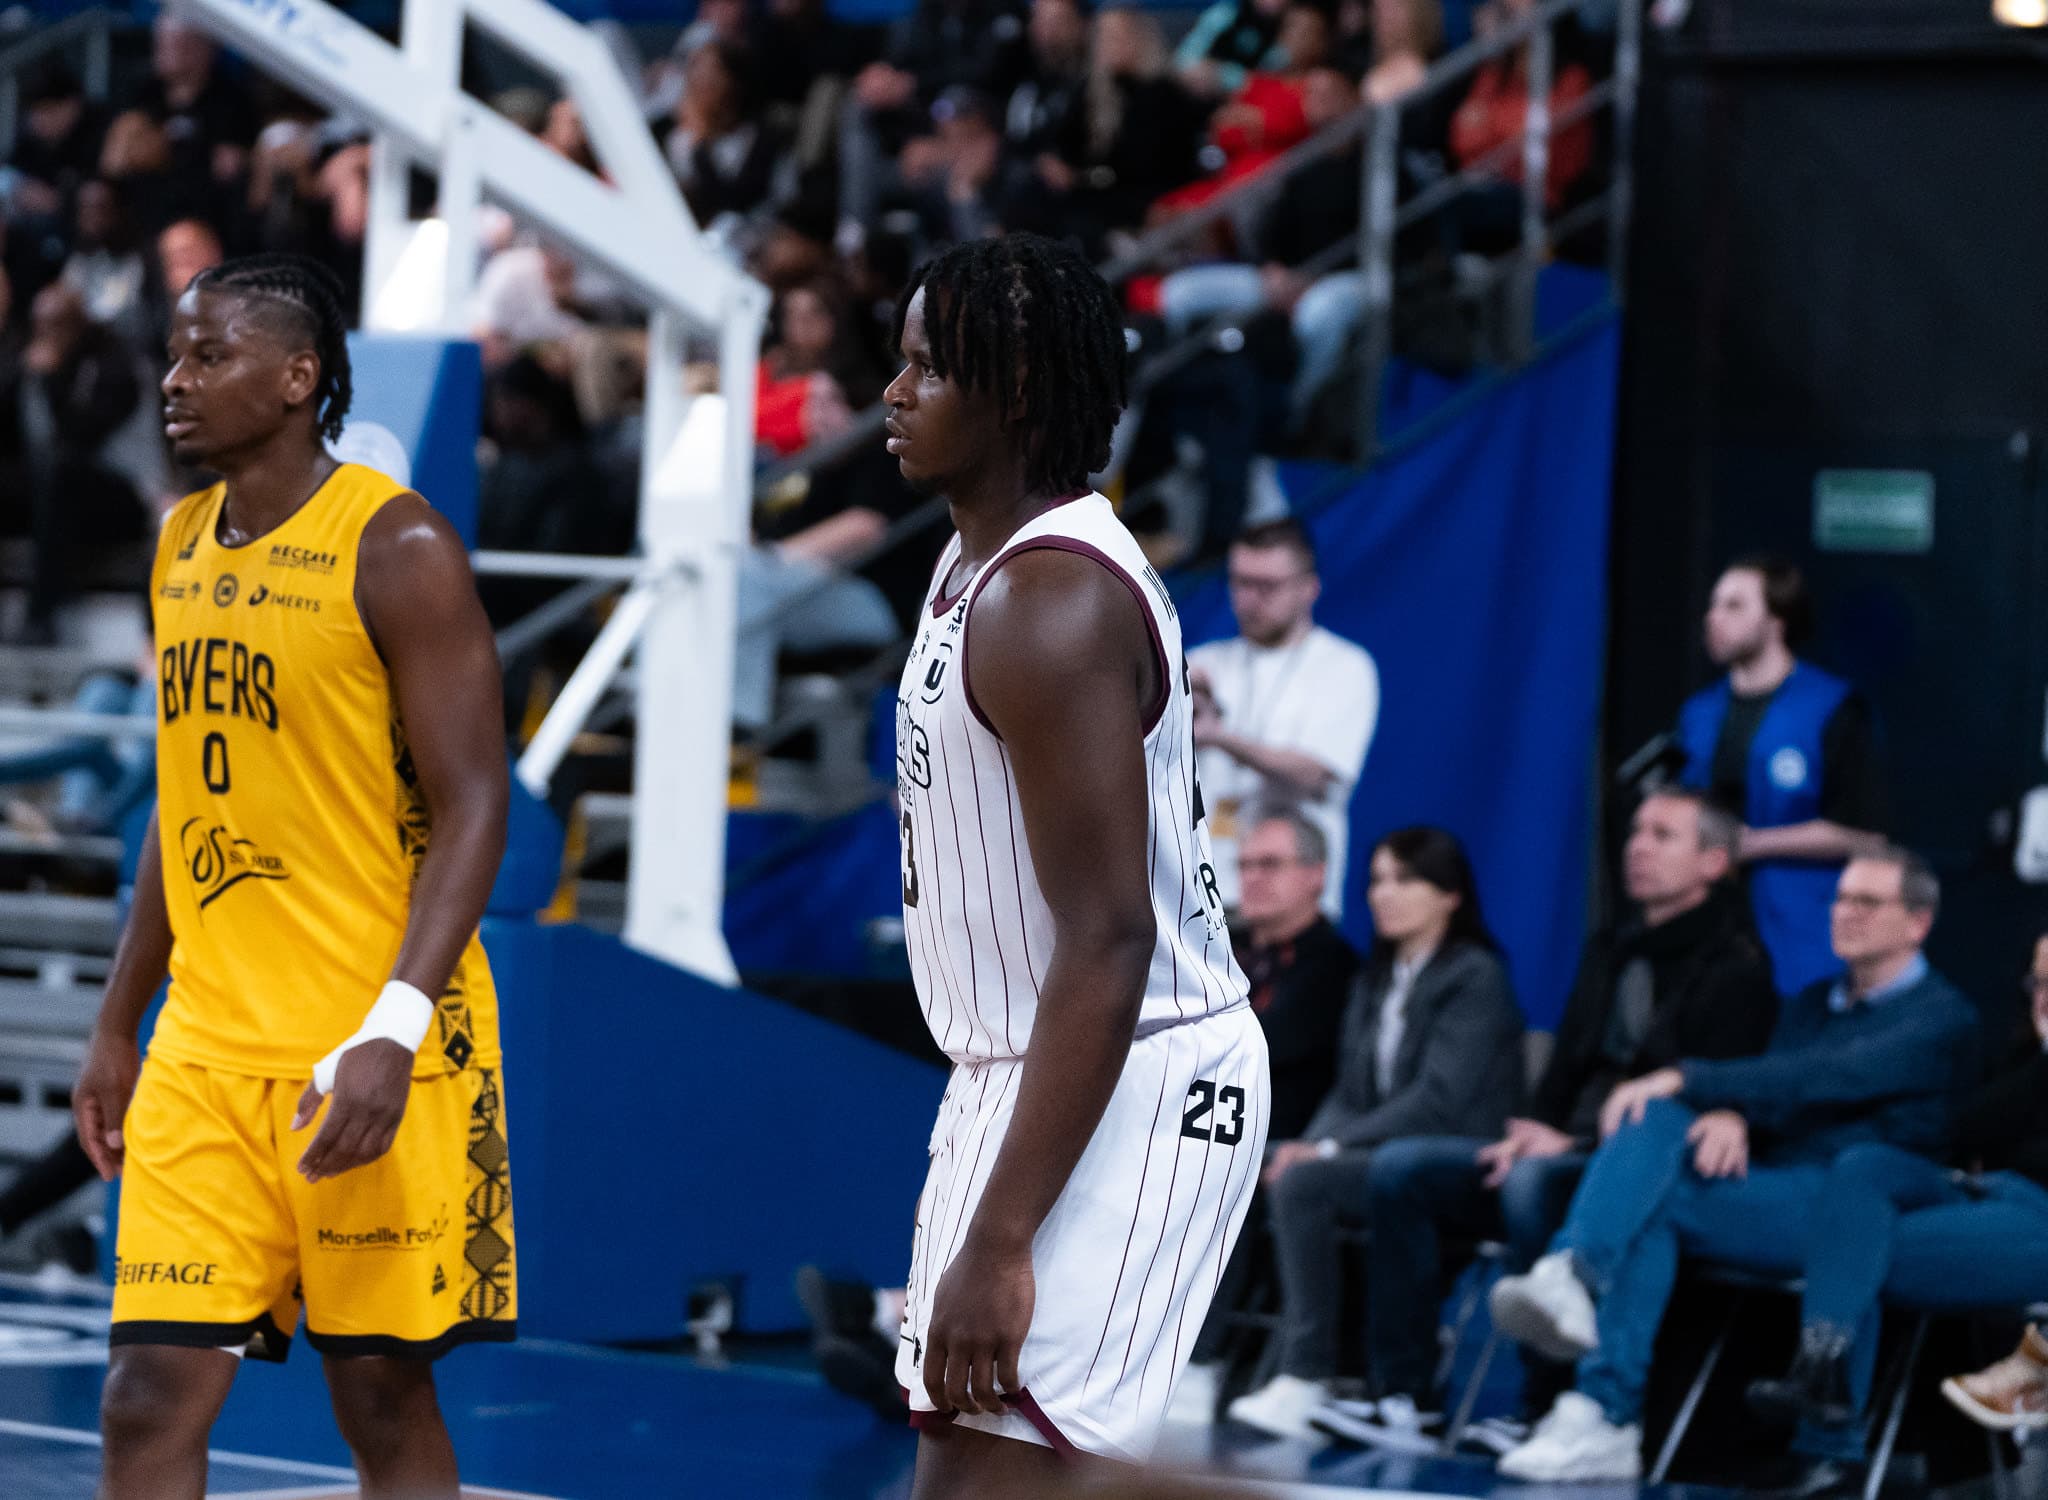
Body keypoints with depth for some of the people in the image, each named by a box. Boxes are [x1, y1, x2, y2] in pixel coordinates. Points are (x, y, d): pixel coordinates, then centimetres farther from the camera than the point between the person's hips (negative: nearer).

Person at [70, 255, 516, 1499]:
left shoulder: (397, 548, -10)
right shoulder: (184, 547, 13)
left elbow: (473, 807, -14)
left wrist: (393, 1032, -24)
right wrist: (117, 1029, 20)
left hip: (368, 1047, -6)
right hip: (208, 1044, 6)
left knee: (385, 1395, 1)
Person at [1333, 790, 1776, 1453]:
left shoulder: (1733, 967, -5)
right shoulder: (1611, 951, 22)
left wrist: (1572, 1145, -17)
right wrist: (1536, 1131, 0)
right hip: (1566, 1153, 9)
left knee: (1533, 1185, -37)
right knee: (1402, 1167, -8)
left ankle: (1547, 1413, -32)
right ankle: (1405, 1398, -14)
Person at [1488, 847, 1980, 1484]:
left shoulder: (1944, 1018, 1)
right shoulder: (1810, 1005, 28)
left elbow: (1829, 1078, -14)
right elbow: (1773, 1091, 15)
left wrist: (1686, 1080, -21)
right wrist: (1731, 1116, -12)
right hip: (1763, 1181, 6)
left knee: (1649, 1206, -28)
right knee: (1654, 1119, -25)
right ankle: (1572, 1277, -42)